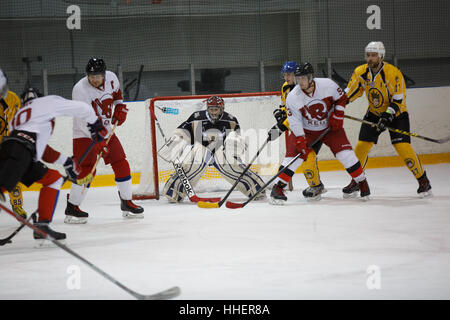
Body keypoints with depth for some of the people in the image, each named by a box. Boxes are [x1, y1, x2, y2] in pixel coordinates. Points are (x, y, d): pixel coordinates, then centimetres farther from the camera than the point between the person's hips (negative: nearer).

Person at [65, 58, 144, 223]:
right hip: (84, 134, -6)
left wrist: (120, 107, 5)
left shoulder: (111, 78, -6)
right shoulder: (80, 90, -25)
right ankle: (72, 208, -9)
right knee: (87, 169, -18)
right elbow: (85, 121, -29)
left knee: (121, 164, 5)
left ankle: (127, 204, 19)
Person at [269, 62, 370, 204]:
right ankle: (277, 187, -10)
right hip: (306, 130, 0)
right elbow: (295, 123, -19)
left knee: (345, 154, -11)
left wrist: (337, 116, -11)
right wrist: (301, 144, -26)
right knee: (294, 155, -16)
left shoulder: (327, 85, -20)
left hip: (330, 127, 0)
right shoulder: (292, 98, -21)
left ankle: (362, 182, 7)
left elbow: (341, 98, -2)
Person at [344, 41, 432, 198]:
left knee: (402, 147, -18)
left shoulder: (393, 73, -24)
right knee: (361, 146, -2)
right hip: (374, 113, 5)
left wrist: (388, 116, -33)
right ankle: (356, 182, 16)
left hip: (396, 113, -5)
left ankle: (423, 180, -6)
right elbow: (350, 91, 4)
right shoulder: (361, 72, -8)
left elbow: (398, 99, -23)